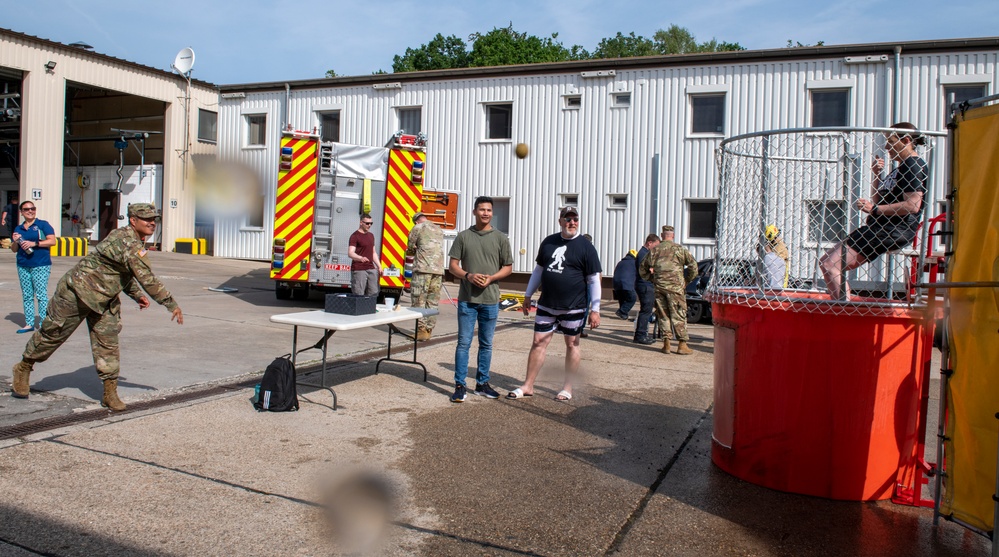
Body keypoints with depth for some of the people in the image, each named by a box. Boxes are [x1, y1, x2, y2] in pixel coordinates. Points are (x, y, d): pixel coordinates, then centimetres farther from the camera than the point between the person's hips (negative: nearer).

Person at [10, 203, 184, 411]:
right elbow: (147, 279, -31)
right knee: (53, 333, 9)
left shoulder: (131, 240, 4)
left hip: (104, 300, 9)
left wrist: (136, 295, 13)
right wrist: (172, 304, -28)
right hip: (78, 292, -9)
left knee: (107, 342, 2)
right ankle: (24, 368, 32)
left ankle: (110, 392, 5)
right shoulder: (128, 243, -27)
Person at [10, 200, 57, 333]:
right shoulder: (18, 229, 16)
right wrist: (15, 242, -2)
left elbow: (52, 241, -8)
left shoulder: (43, 225, 2)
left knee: (41, 295, -6)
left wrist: (34, 243, -16)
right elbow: (14, 249, 19)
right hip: (23, 266, 5)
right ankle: (29, 323, 11)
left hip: (40, 265, -5)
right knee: (27, 296, 7)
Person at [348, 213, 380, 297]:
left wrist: (379, 266, 19)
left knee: (373, 293, 8)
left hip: (371, 269, 8)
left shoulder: (371, 235, 18)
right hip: (359, 270, -8)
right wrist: (360, 258, -38)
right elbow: (350, 253, -19)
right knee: (359, 295, -9)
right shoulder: (355, 236, -7)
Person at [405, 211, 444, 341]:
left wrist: (411, 253, 30)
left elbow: (410, 248, 7)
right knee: (433, 302, 8)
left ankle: (421, 330, -3)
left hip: (423, 268, -5)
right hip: (439, 269, 5)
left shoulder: (418, 228, 5)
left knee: (419, 301, 0)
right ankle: (429, 330, 11)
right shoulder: (439, 230, 21)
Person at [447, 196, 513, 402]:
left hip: (490, 300, 1)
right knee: (464, 343, 0)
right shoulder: (463, 236, 3)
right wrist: (468, 276, -16)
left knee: (486, 344, 10)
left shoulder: (501, 238, 4)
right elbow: (453, 265, 3)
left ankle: (482, 383, 22)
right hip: (467, 299, -1)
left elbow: (508, 267, 5)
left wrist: (491, 278, -12)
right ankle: (460, 385, 7)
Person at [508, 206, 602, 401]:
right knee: (538, 342, 4)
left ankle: (568, 387, 20)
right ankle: (528, 386, 13)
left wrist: (595, 310, -11)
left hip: (574, 307, -4)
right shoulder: (548, 242, 7)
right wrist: (528, 296, 15)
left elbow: (594, 280, -7)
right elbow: (538, 269, 17)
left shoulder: (586, 247, -6)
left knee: (572, 344, 8)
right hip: (546, 305, 4)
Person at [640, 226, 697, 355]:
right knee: (679, 315, 1)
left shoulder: (655, 250, 10)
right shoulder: (679, 249, 1)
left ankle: (666, 343, 7)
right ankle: (682, 344, 0)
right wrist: (687, 280, 6)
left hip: (659, 286, 3)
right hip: (675, 286, -3)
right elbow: (693, 265, -5)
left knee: (664, 315, 9)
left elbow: (642, 269, 15)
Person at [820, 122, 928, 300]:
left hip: (894, 231, -11)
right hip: (882, 228, 11)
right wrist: (876, 175, 10)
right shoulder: (902, 167, 22)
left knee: (830, 265, -19)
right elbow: (878, 200, 23)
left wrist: (875, 209, -20)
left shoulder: (914, 165, -9)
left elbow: (913, 205, -20)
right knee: (827, 261, 9)